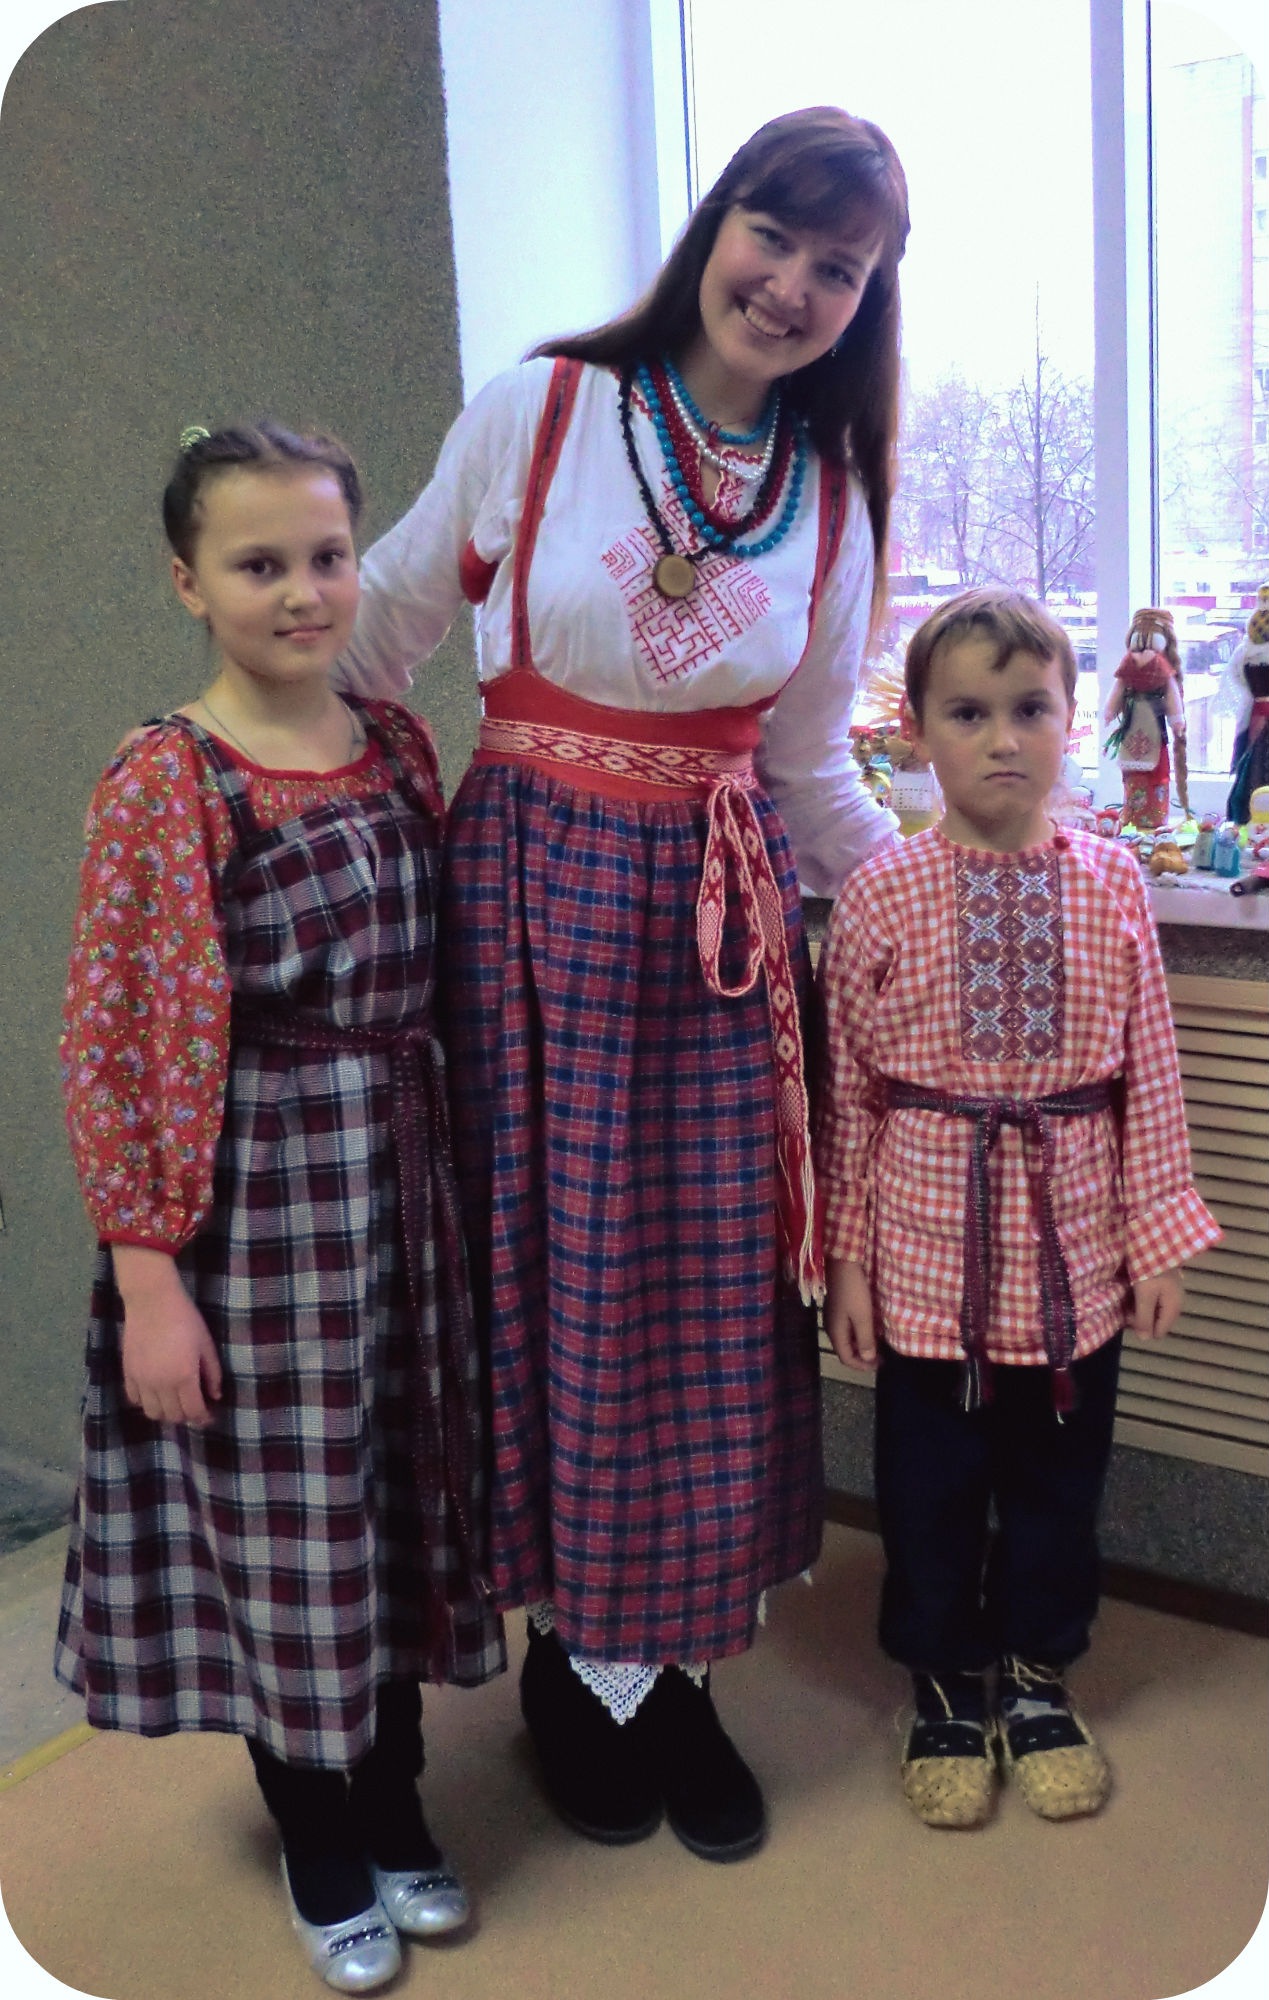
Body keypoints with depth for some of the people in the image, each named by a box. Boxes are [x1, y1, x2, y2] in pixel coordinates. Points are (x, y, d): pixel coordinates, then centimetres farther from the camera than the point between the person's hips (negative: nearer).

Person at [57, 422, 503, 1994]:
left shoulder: (404, 750, 3)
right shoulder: (158, 783, -12)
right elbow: (102, 1045, -13)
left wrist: (462, 1185, 9)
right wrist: (144, 1276, -15)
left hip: (399, 1184, 5)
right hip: (245, 1192, -5)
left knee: (394, 1504, 16)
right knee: (279, 1525, 8)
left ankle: (394, 1818, 38)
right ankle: (322, 1856, 32)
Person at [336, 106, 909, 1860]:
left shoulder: (834, 502, 5)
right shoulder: (541, 409, -4)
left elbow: (810, 771, 12)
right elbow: (387, 619, 3)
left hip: (722, 907, 3)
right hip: (532, 881, -2)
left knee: (714, 1293, 5)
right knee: (557, 1273, 5)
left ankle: (661, 1666, 26)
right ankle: (583, 1655, 27)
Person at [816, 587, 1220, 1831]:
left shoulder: (1111, 885, -3)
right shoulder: (881, 898, -7)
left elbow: (1149, 1071, 1)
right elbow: (846, 1090, -4)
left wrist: (1155, 1232, 1)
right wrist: (844, 1256, -3)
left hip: (1074, 1242, 2)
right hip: (930, 1247, -1)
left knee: (1060, 1474, 15)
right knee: (930, 1481, 12)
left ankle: (1038, 1681, 38)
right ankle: (944, 1690, 34)